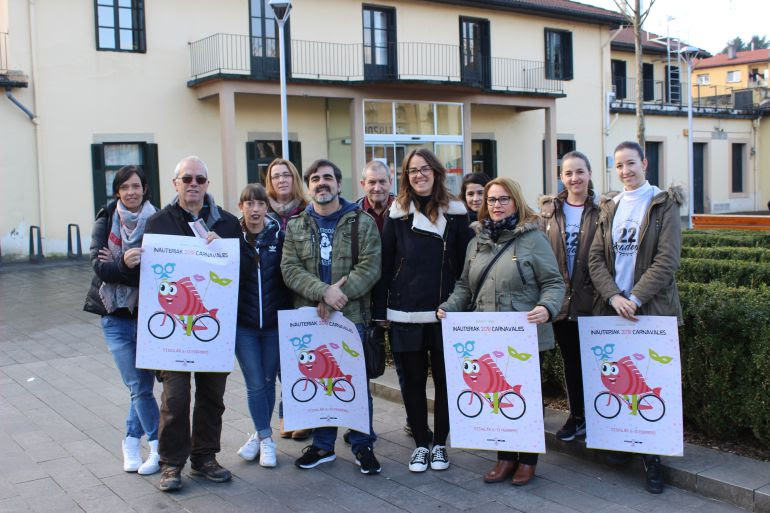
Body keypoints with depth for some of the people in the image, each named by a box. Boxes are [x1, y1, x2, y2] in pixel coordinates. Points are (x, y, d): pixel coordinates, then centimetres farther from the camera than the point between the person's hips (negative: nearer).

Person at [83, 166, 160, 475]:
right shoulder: (106, 220, 2)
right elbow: (98, 264, -9)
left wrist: (117, 265, -18)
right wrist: (125, 265, -30)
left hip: (149, 313, 0)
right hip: (115, 314, 0)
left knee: (142, 382, 3)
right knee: (139, 385, -4)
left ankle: (132, 441, 23)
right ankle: (159, 446, 8)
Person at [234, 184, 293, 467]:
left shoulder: (279, 235, 0)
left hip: (275, 322, 1)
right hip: (243, 324, -1)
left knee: (268, 381, 10)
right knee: (255, 384, -1)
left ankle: (260, 435, 26)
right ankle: (266, 439, 11)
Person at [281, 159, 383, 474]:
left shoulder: (362, 222, 2)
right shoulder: (295, 226, 9)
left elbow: (370, 267, -8)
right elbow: (290, 268, -3)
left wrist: (340, 292, -19)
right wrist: (324, 291, -18)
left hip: (352, 315, -2)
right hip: (310, 318, 3)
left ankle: (363, 445, 19)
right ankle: (322, 445, 25)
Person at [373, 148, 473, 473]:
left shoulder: (455, 214, 3)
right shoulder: (398, 214, 4)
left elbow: (464, 263, 3)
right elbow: (386, 264, 3)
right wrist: (380, 309, 0)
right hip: (405, 312, 0)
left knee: (444, 378, 7)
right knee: (413, 379, 8)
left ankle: (440, 443, 21)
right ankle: (421, 444, 21)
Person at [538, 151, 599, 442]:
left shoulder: (602, 209, -3)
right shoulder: (549, 209, 7)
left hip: (591, 299, -3)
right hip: (561, 299, 3)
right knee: (570, 360, 13)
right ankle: (576, 415, 26)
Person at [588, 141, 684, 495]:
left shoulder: (664, 205, 0)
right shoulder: (610, 208, 12)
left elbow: (667, 261, -9)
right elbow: (595, 258, 4)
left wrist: (634, 298, -16)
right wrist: (613, 296, -11)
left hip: (652, 309, -4)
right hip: (612, 308, 4)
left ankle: (652, 457, 8)